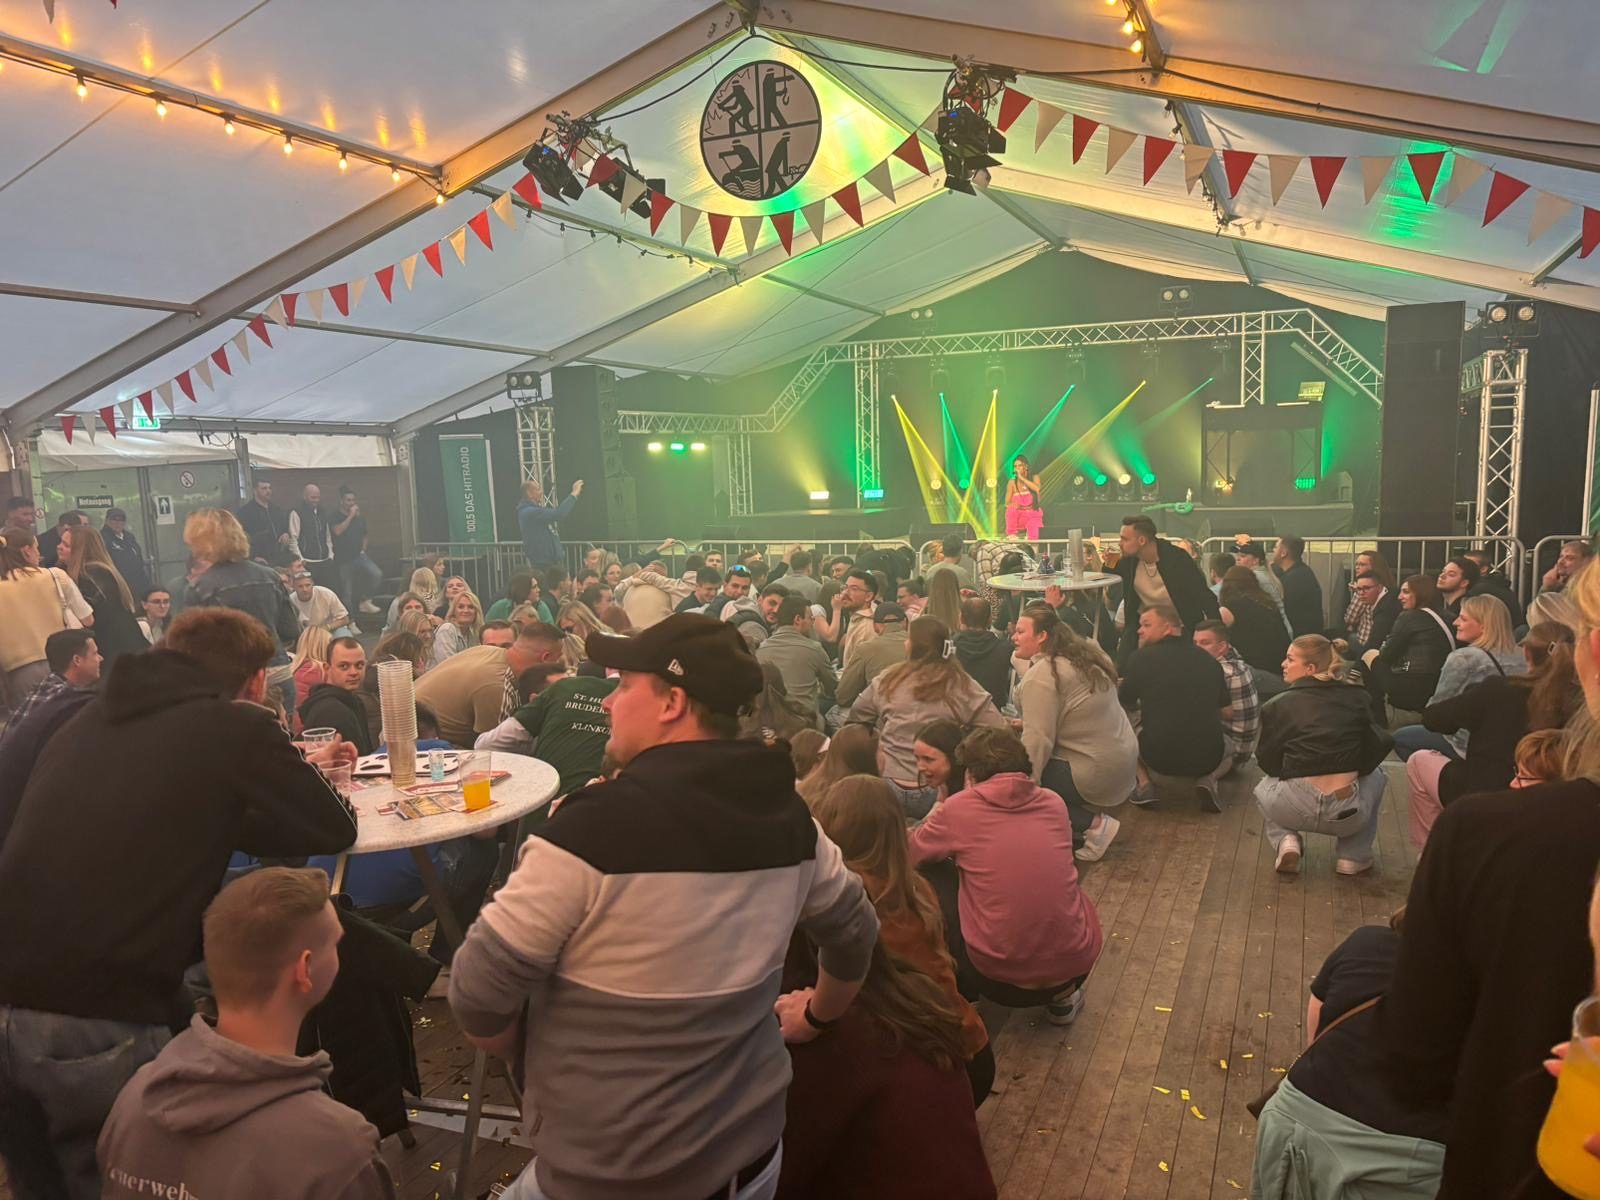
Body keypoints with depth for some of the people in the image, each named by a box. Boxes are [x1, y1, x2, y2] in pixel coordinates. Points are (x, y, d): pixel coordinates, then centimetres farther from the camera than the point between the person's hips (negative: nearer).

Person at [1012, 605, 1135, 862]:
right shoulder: (1085, 655, 8)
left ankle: (1093, 824, -4)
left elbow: (1037, 739, -24)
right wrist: (1024, 724, 16)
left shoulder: (1041, 676, -19)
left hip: (1096, 775, -10)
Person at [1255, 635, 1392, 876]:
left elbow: (1268, 763, 4)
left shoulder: (1278, 705, -1)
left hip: (1295, 808, -1)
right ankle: (1354, 856, 22)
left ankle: (1286, 840, 6)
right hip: (1350, 812, 1)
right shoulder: (1357, 698, 4)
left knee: (1264, 787, 36)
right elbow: (1379, 746, 9)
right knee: (1376, 773, 35)